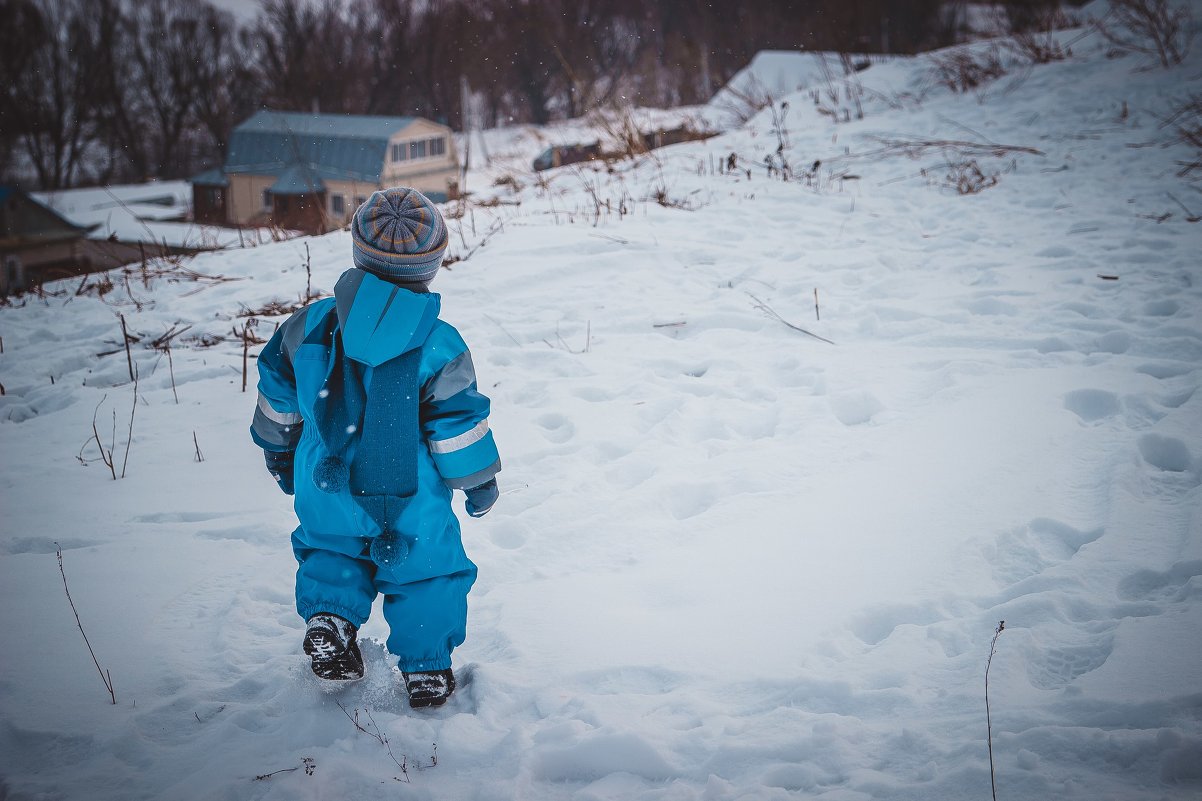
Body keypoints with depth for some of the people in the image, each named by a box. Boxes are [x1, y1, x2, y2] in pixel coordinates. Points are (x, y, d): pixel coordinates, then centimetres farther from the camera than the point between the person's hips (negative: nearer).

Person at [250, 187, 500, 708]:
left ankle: (329, 614, 5)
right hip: (412, 498, -2)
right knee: (424, 569, 15)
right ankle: (426, 669, 19)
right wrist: (479, 482, 5)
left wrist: (278, 452, 23)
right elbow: (458, 423, -11)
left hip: (325, 489, 3)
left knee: (331, 549, 28)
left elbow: (277, 392, 6)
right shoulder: (438, 346, -17)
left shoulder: (312, 325, -6)